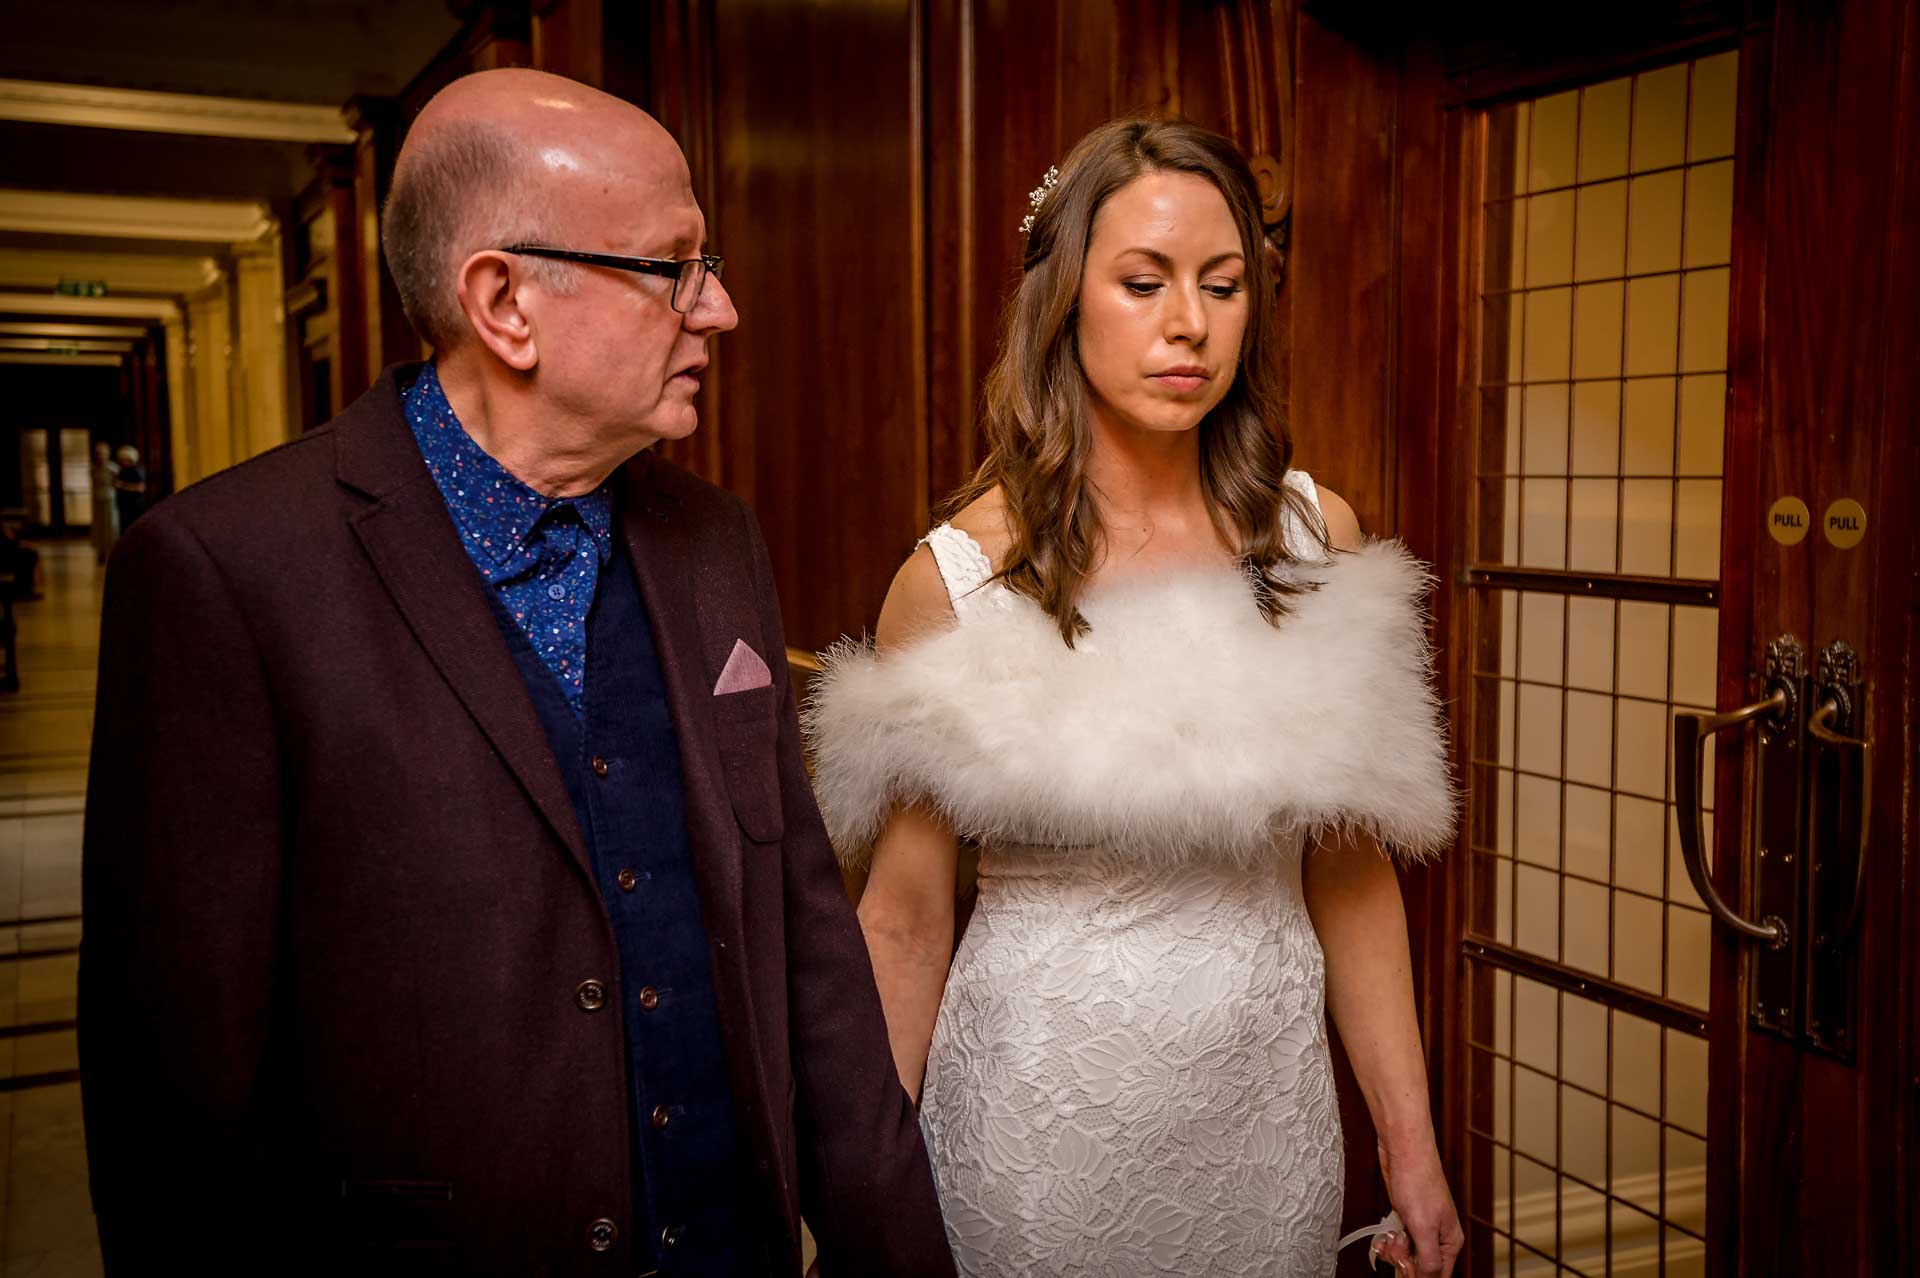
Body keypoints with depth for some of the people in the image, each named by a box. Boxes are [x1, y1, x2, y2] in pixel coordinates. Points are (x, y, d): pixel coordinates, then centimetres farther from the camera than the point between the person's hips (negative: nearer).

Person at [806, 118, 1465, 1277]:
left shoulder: (1314, 537, -3)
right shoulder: (957, 579, -11)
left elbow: (1350, 870, 3)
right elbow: (906, 916, -5)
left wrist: (1410, 1139, 4)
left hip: (1268, 1102, 3)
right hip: (1041, 1108, -3)